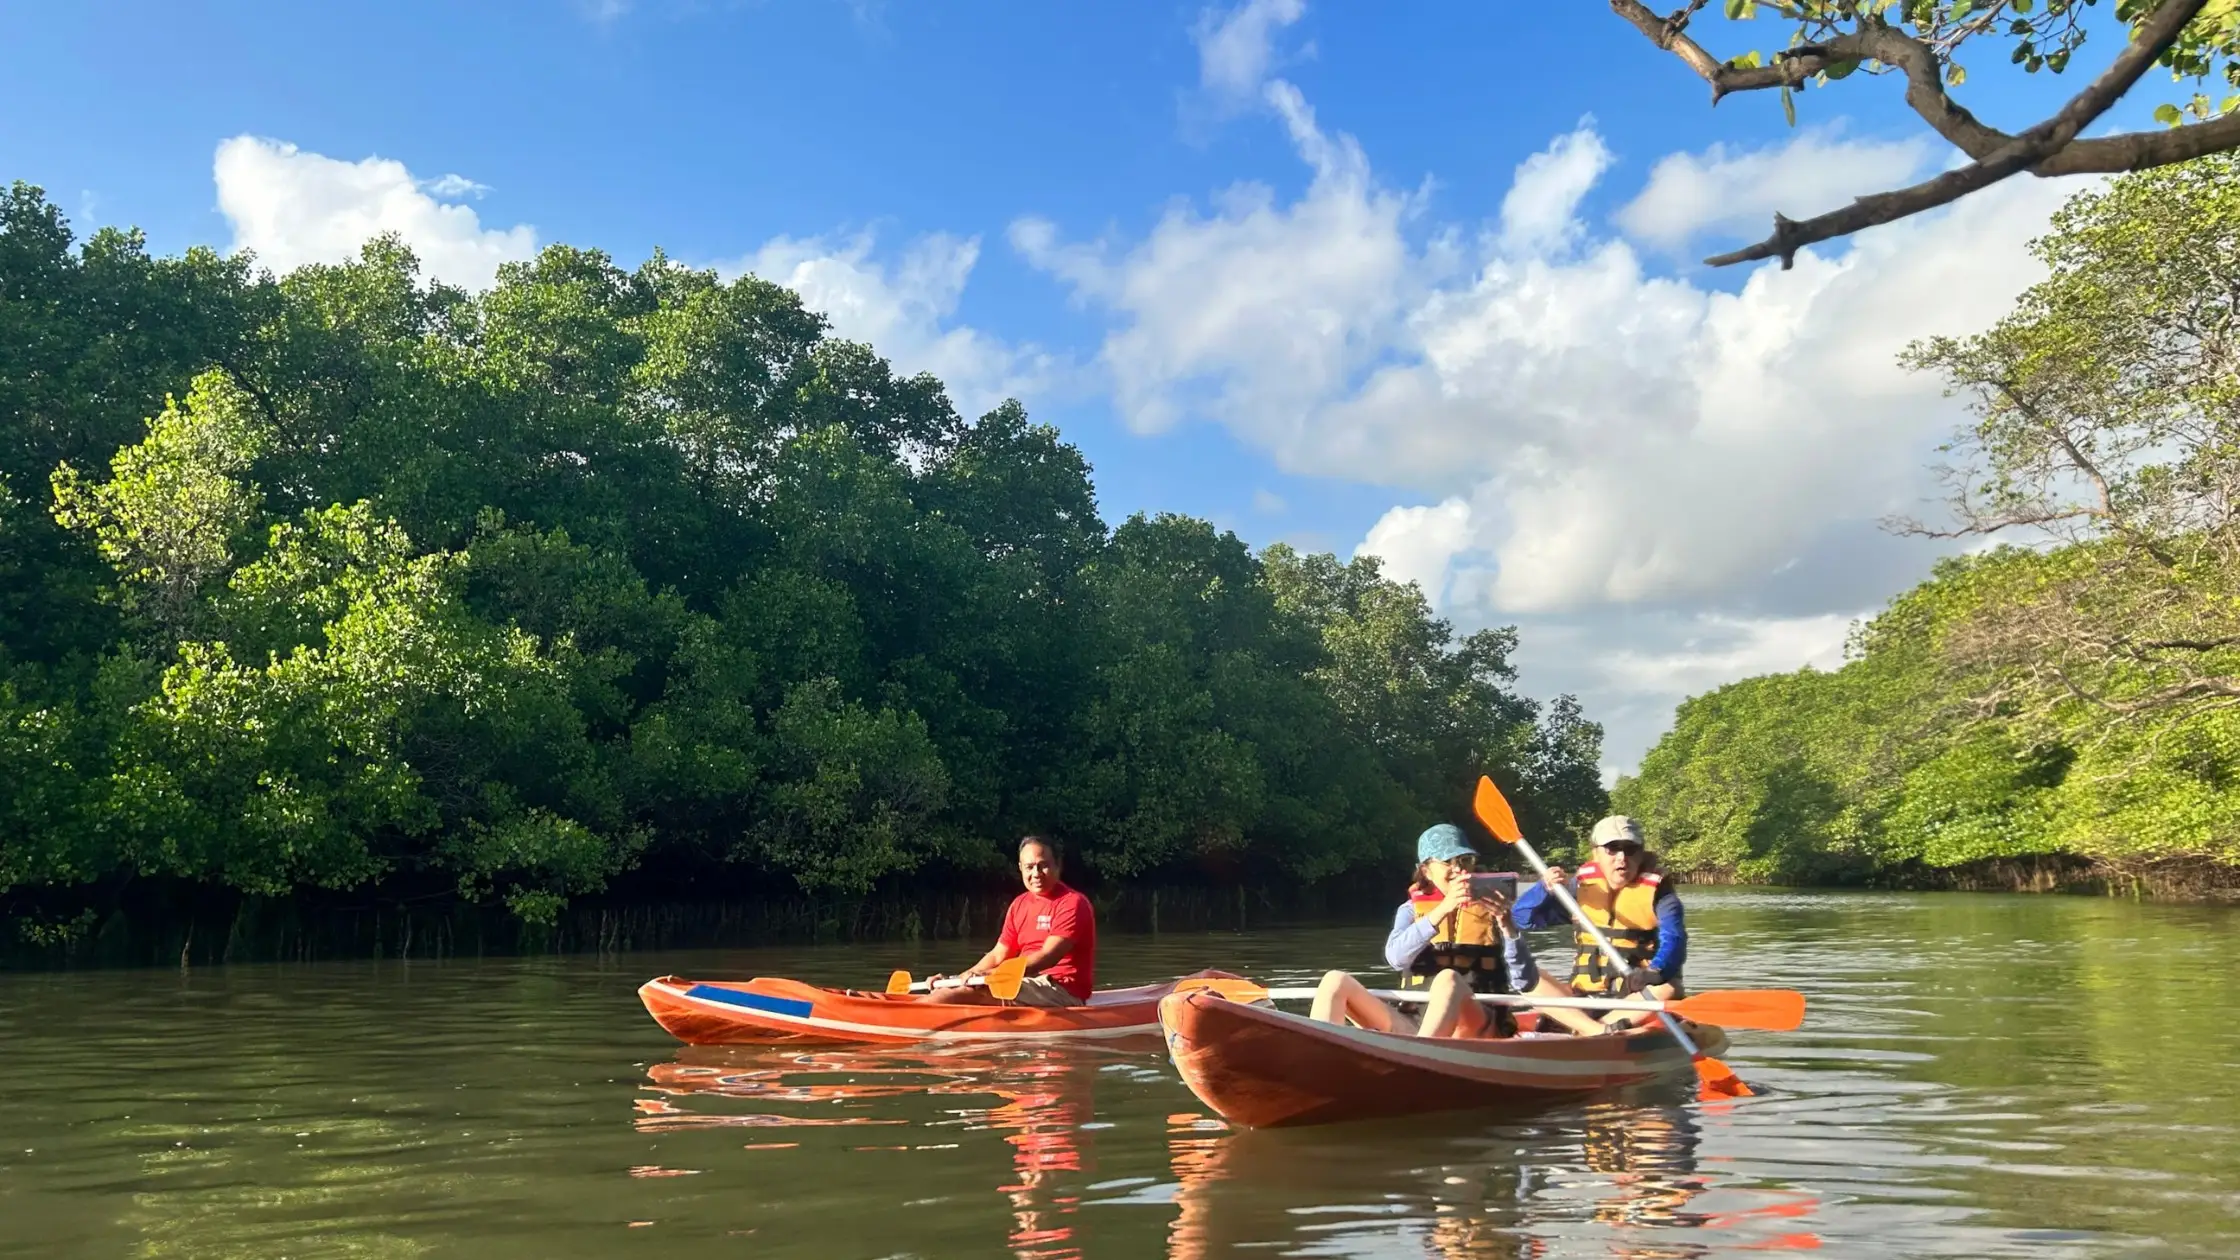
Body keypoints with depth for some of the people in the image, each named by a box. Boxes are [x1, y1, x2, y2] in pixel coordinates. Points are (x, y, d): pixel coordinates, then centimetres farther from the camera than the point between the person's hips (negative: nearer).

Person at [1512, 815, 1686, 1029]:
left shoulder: (1657, 891, -1)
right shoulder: (1581, 885, 6)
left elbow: (1673, 939, -18)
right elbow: (1523, 917, 6)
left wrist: (1655, 972, -40)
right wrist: (1545, 888, -14)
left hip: (1636, 999, -3)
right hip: (1585, 998, 3)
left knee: (1669, 987, -32)